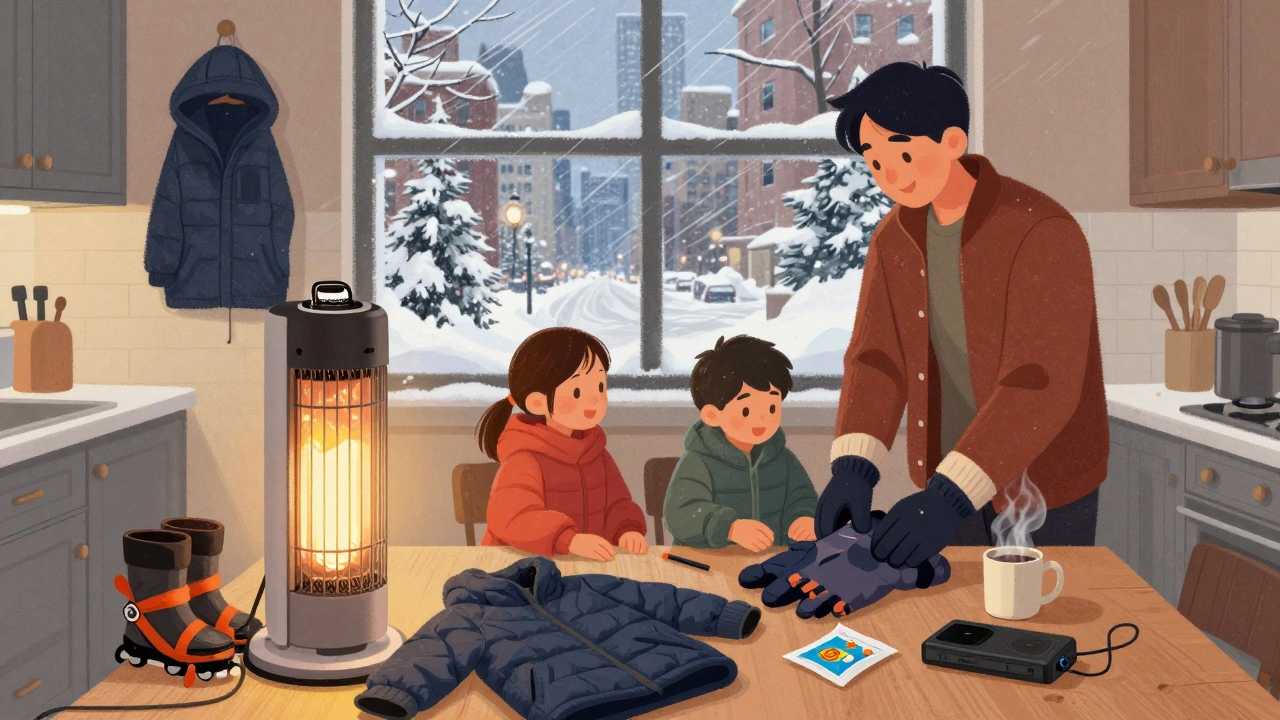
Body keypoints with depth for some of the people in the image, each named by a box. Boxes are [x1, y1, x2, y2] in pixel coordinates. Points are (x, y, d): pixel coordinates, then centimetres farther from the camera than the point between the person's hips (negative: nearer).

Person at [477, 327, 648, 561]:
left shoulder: (595, 452, 11)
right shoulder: (524, 460, -13)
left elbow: (616, 504, 13)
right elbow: (512, 518, -25)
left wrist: (627, 530, -9)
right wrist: (571, 540, -35)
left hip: (589, 565, 5)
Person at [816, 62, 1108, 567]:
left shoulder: (1042, 232, -22)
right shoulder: (894, 238, -1)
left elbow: (1041, 384, -29)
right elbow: (875, 358, -7)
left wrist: (949, 498, -35)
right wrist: (852, 469, -23)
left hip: (1043, 486, -5)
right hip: (948, 481, 5)